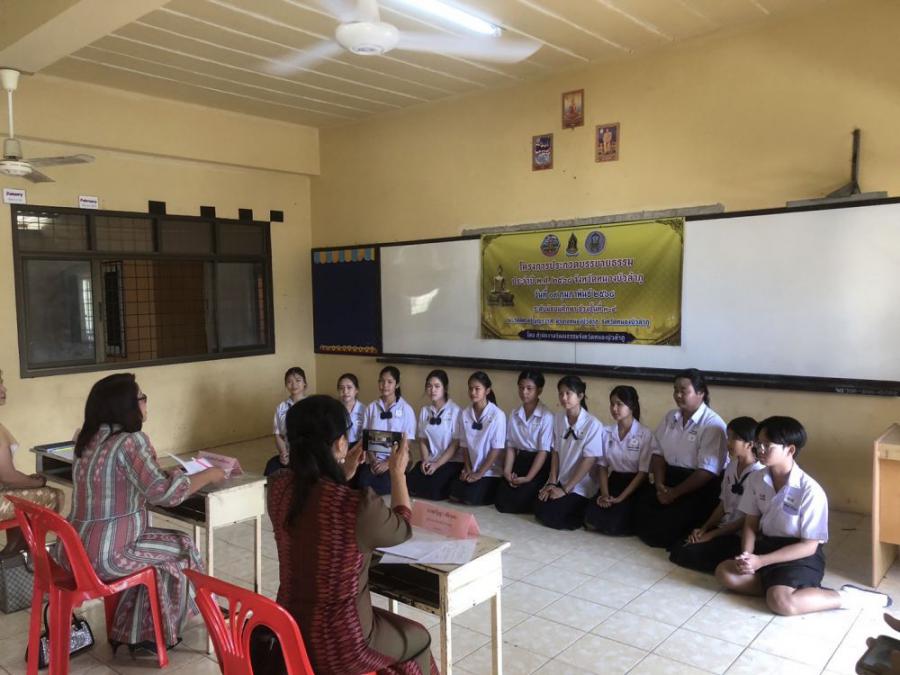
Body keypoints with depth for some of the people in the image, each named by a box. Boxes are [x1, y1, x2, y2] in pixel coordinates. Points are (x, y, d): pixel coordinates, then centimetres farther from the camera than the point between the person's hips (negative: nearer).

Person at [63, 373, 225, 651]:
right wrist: (209, 474, -11)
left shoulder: (90, 439, 7)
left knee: (160, 548, 25)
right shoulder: (130, 441, -19)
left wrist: (169, 474, 12)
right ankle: (159, 634, 25)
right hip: (105, 554, -8)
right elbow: (163, 493, -25)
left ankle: (132, 633, 28)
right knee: (182, 547, 12)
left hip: (77, 547, 8)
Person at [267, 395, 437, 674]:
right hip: (338, 646, -6)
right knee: (417, 638, 24)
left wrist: (345, 473, 19)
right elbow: (403, 528, -5)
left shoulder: (279, 487, -11)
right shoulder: (360, 506, -29)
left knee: (392, 623, 33)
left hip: (288, 632, 6)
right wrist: (398, 472, 8)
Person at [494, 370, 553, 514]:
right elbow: (511, 446, 6)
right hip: (520, 460, 5)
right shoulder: (514, 414, 4)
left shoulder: (546, 416, -14)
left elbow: (543, 451, -14)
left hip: (539, 465, -5)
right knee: (501, 502, -9)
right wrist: (507, 471, -9)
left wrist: (528, 478, -18)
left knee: (517, 503, -17)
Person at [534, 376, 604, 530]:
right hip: (560, 481, 5)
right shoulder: (557, 418, -1)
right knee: (539, 510, -10)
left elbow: (589, 461, -16)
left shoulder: (593, 425, -17)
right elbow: (555, 452, 3)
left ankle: (585, 515, 7)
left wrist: (565, 489, -15)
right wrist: (552, 482, -6)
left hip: (580, 487, -5)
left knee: (549, 516, -17)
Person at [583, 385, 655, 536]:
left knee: (613, 525, -22)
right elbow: (602, 465, 5)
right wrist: (605, 493, -11)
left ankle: (632, 521, 11)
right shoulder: (607, 432, 2)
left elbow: (643, 472, -12)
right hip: (613, 481, 4)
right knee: (591, 521, -17)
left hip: (635, 486, -4)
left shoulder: (645, 434, -12)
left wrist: (621, 497, -17)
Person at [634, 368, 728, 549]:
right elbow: (658, 453, 7)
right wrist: (660, 485, -10)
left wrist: (675, 493, -18)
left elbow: (707, 471, -18)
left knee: (664, 530, -23)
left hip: (701, 488, -6)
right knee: (640, 504, -19)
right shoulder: (670, 417, 10)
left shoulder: (712, 424, -13)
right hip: (669, 478, 7)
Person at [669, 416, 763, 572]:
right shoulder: (732, 466, 7)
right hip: (724, 528, 8)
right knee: (677, 549, -7)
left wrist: (711, 535, -13)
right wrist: (703, 529, -1)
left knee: (686, 554, -19)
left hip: (740, 536, -8)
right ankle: (725, 564, 3)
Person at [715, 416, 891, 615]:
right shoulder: (755, 479, -4)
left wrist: (761, 561, -22)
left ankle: (848, 597, -12)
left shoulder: (810, 491, -21)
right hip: (767, 545, 6)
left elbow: (808, 546, -17)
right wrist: (746, 556, -15)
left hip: (801, 555, -6)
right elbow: (751, 524, 5)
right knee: (724, 573, -16)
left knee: (781, 602, -30)